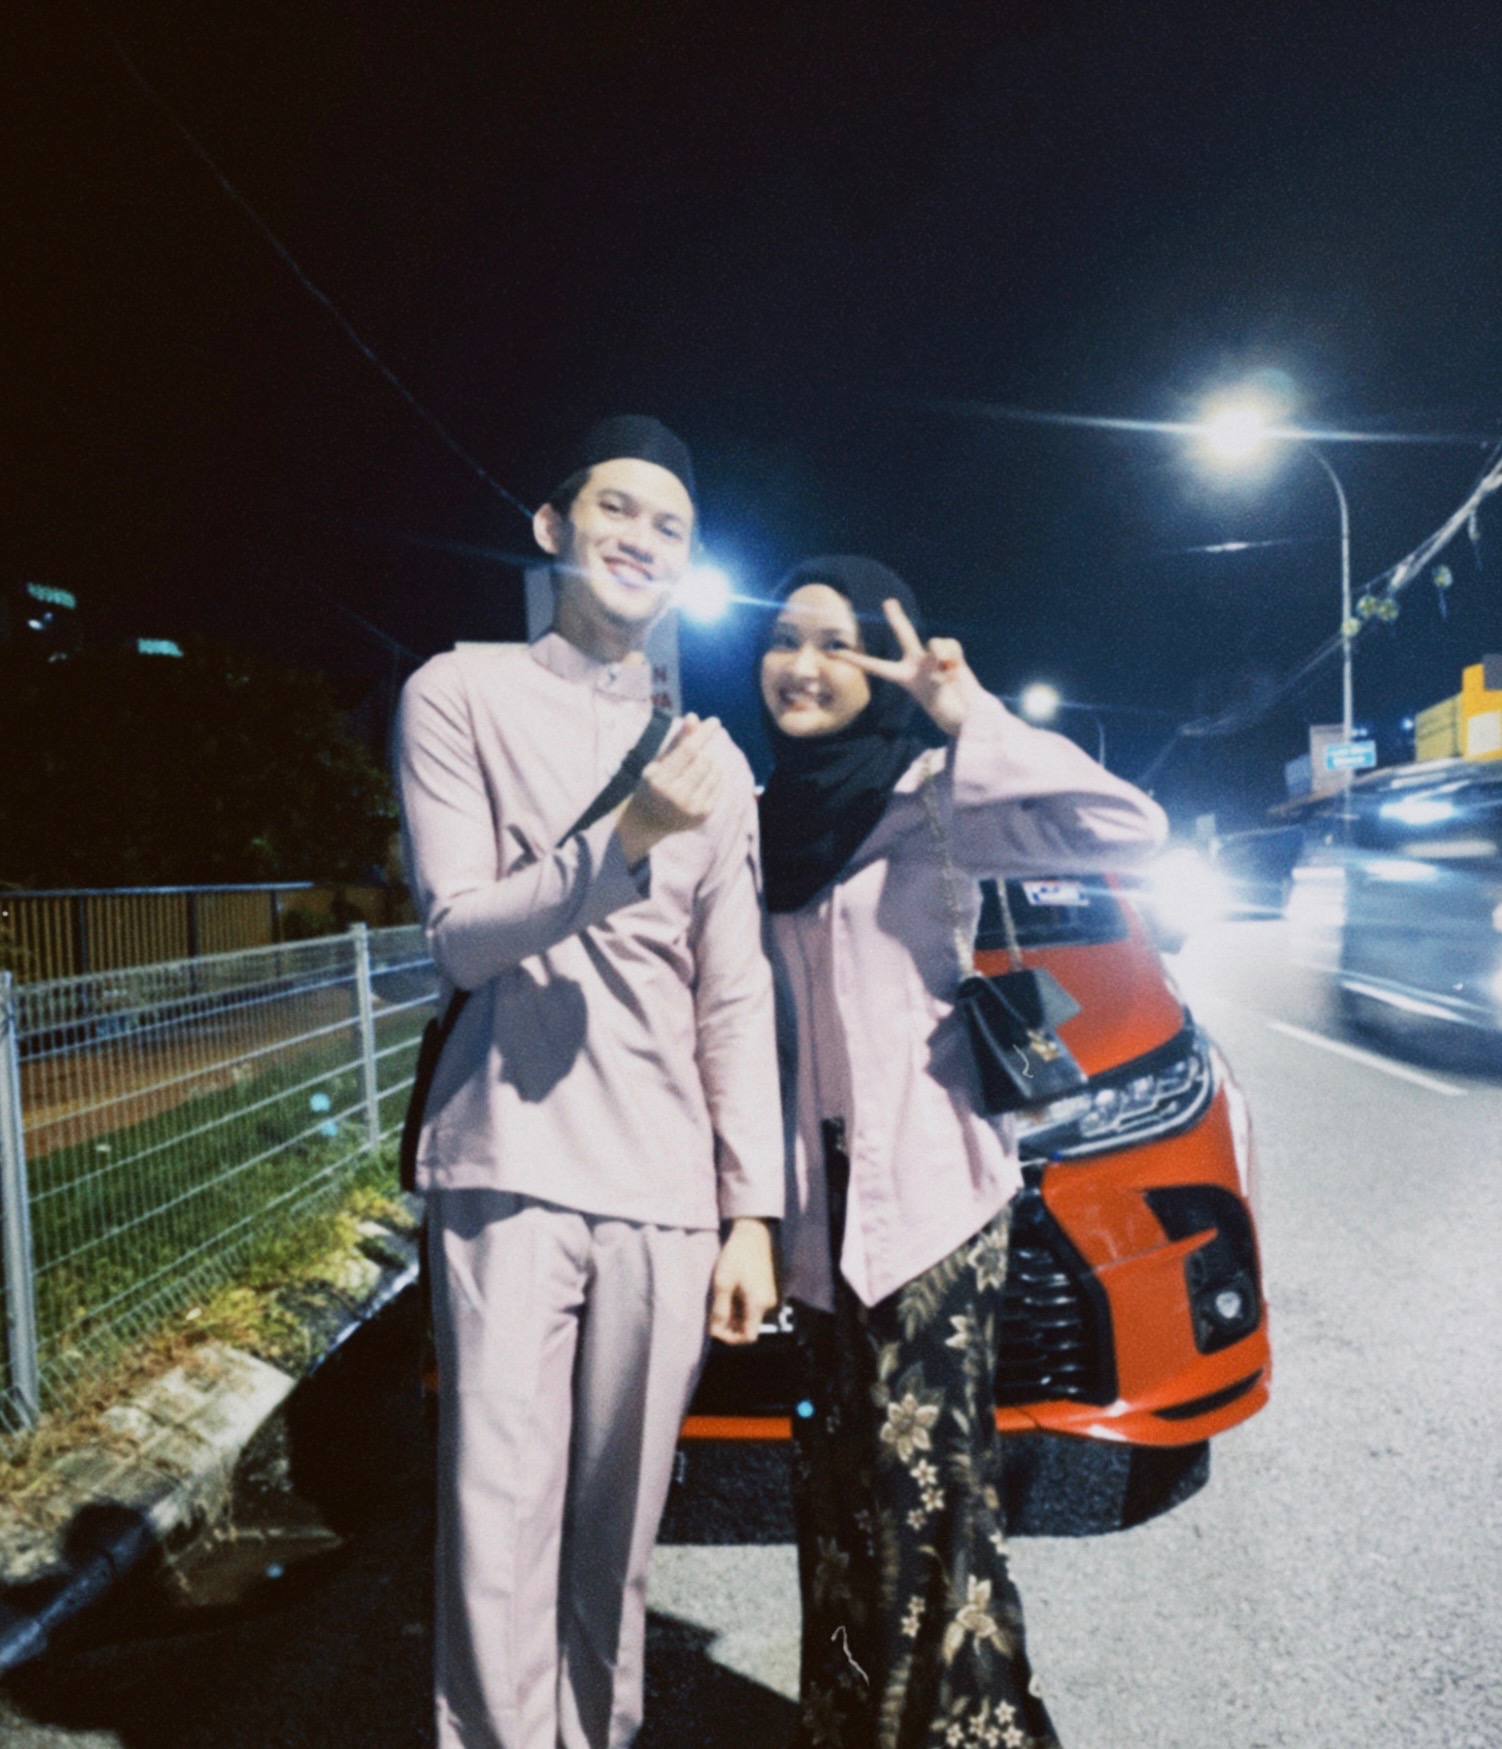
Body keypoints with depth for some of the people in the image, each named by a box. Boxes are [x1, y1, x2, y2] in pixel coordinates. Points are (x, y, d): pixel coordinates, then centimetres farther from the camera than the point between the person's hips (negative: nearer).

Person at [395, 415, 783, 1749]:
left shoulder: (712, 760, 15)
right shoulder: (464, 694, 4)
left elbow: (736, 1001, 12)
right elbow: (461, 939, -3)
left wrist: (754, 1209, 6)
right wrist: (626, 841, -18)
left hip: (666, 1192, 3)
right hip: (511, 1174, -3)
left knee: (619, 1532, 8)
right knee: (504, 1538, -2)